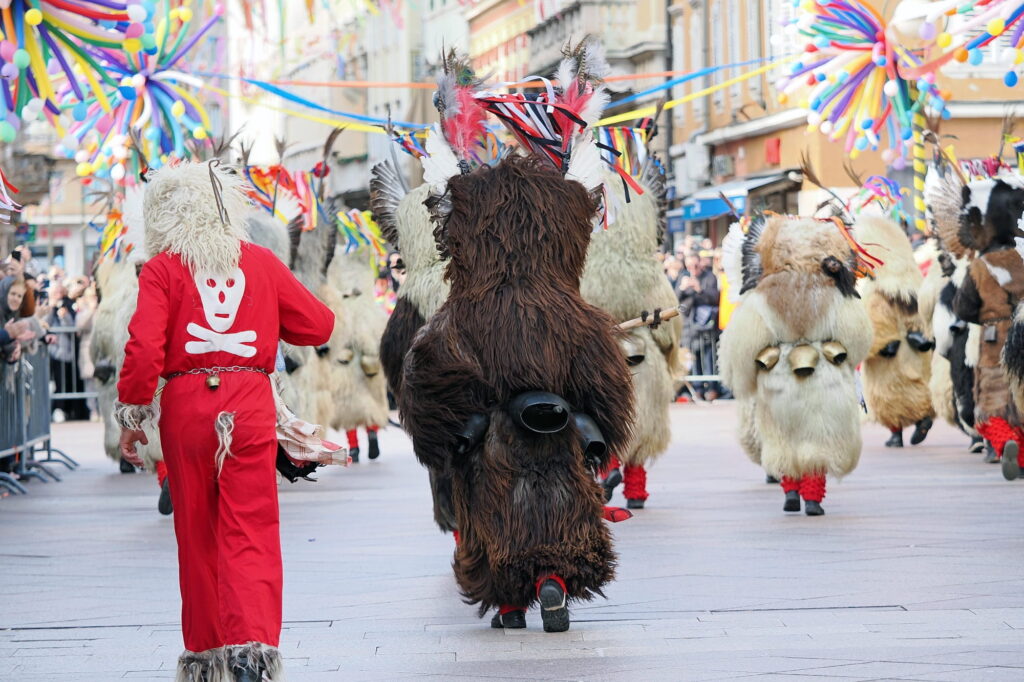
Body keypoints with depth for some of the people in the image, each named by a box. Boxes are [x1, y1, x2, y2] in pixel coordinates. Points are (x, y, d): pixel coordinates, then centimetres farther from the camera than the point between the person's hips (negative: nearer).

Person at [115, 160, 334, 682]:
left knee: (197, 535, 12)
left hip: (186, 405, -1)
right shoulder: (262, 262, 6)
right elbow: (318, 325, 11)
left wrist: (132, 414, -1)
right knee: (252, 531, 0)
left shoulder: (163, 268, -2)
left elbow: (143, 348, -11)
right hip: (250, 405, 1)